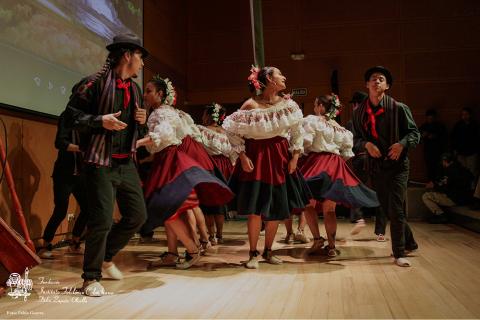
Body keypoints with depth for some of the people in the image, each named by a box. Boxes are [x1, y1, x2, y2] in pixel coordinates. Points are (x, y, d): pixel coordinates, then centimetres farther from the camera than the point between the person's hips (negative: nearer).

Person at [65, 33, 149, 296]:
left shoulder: (135, 89, 17)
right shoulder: (95, 83, -6)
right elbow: (72, 113, -8)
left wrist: (143, 122, 3)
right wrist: (100, 121, -20)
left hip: (127, 164, 8)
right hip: (101, 163, -8)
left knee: (137, 215, 10)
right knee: (102, 220, -9)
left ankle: (106, 258, 31)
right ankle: (91, 278, 10)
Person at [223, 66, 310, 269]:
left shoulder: (288, 104, 2)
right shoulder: (250, 105, -9)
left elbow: (297, 132, 7)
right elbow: (233, 131, -5)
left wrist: (295, 156, 0)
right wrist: (242, 156, -11)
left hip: (280, 157, 4)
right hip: (256, 156, -4)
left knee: (277, 209, 7)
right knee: (255, 209, -5)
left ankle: (268, 251, 25)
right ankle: (253, 254, 12)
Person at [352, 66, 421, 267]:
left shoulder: (398, 108, -4)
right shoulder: (359, 112, 5)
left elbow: (414, 133, -1)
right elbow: (356, 140, 8)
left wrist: (402, 144, -19)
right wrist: (366, 144, -13)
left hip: (397, 165, -4)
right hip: (376, 166, 4)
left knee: (396, 209, -8)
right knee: (387, 209, 12)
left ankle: (399, 253, 5)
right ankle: (409, 243, 33)